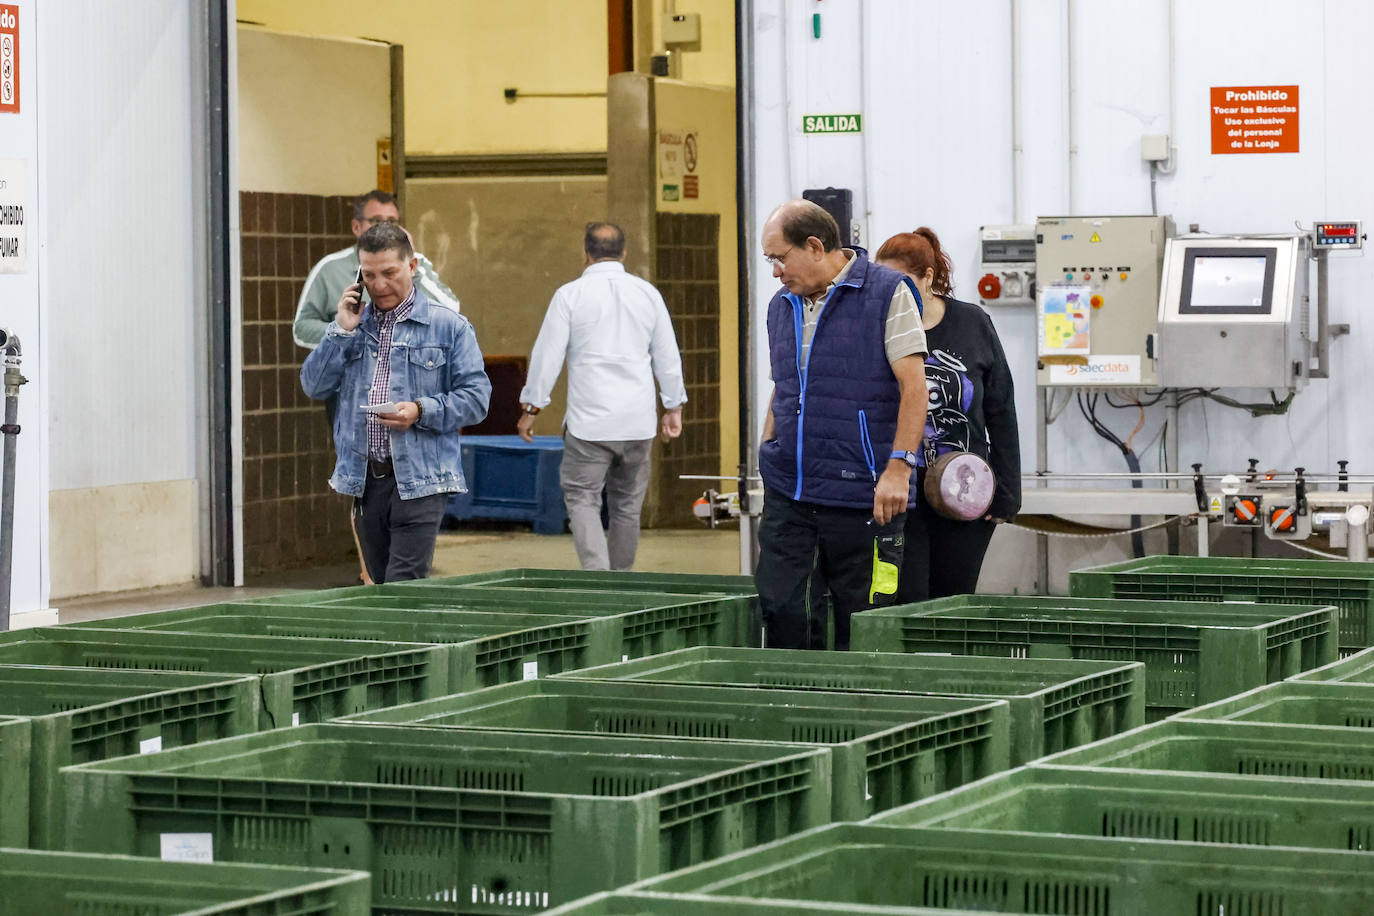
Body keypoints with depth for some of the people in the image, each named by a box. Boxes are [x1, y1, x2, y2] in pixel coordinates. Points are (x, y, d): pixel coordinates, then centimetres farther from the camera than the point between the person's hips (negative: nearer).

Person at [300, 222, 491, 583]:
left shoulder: (449, 326, 2)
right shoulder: (352, 323, 15)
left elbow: (476, 397, -2)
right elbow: (314, 386, 8)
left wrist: (421, 411, -16)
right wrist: (342, 332, -1)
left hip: (419, 481, -5)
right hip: (365, 481, 5)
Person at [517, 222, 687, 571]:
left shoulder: (570, 295, -4)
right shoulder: (648, 294, 7)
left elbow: (547, 355, -4)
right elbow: (668, 357, 12)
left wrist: (530, 408, 5)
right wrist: (673, 408, 23)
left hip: (589, 421, -4)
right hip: (638, 423, 4)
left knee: (582, 499, -2)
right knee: (627, 505, 13)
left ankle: (596, 574, -20)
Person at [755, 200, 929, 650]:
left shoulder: (888, 292, -5)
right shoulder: (782, 305, 15)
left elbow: (913, 385, -10)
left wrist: (899, 466, -17)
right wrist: (768, 457, 17)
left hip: (861, 495, -5)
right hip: (786, 491, 6)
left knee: (861, 627, -1)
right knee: (777, 605, -3)